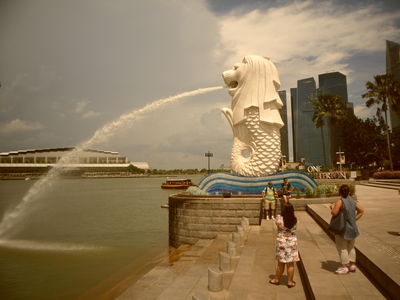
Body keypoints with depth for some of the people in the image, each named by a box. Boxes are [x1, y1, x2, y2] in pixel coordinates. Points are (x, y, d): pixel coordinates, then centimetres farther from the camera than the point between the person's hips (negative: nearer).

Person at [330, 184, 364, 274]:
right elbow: (361, 211, 12)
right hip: (352, 228, 7)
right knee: (351, 247, 21)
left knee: (342, 248, 3)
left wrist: (332, 207, -3)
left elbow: (334, 213, -23)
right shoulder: (353, 202, 3)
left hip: (343, 229, -7)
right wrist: (354, 219, 12)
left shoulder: (340, 201, -19)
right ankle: (352, 265, 29)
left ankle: (345, 267, 8)